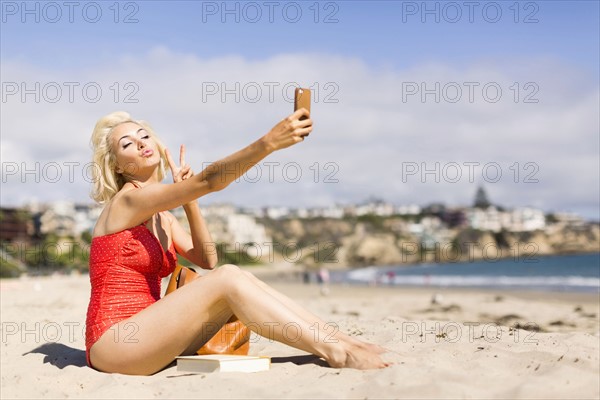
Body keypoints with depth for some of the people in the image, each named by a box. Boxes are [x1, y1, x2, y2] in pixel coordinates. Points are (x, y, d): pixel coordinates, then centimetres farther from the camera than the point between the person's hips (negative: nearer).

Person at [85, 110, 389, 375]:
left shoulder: (160, 216, 17)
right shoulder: (128, 201, -9)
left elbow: (207, 259, 6)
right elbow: (208, 180, -22)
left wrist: (188, 200, 0)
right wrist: (268, 142, -33)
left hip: (145, 337, 8)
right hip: (113, 343, -8)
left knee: (239, 278, -9)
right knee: (227, 279, -23)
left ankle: (346, 342, -12)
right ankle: (336, 353, -23)